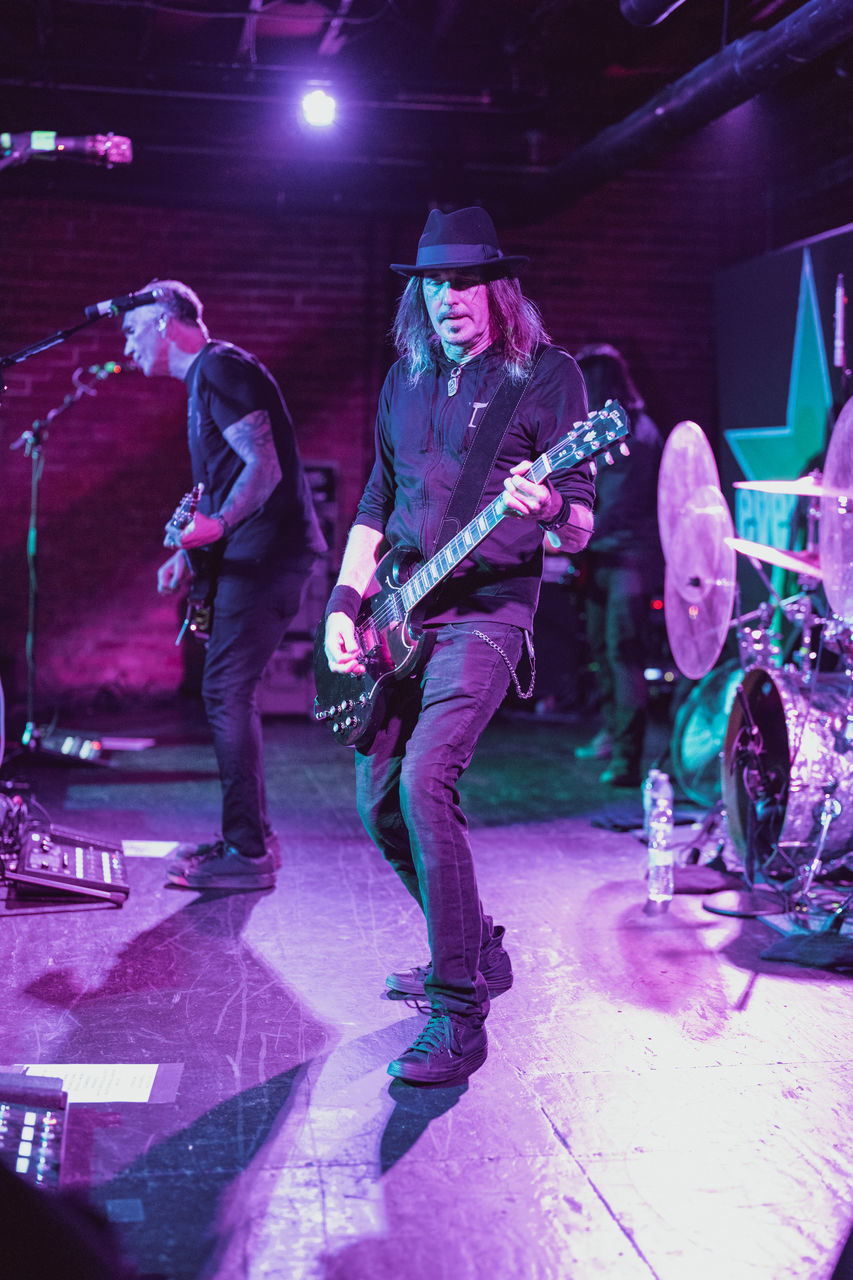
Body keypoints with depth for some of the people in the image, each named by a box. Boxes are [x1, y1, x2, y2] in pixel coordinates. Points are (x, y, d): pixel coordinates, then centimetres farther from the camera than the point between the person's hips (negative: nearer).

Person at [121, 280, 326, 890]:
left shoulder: (221, 368, -10)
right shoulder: (203, 380, 22)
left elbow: (266, 467, -20)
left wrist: (217, 524, -31)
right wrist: (190, 550, 17)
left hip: (267, 552, -11)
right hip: (254, 555, 11)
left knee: (227, 693, -12)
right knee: (228, 692, 12)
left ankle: (248, 855, -9)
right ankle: (252, 834, 20)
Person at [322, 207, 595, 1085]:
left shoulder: (546, 374, -3)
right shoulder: (405, 378, 15)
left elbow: (581, 526, -7)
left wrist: (545, 504, -31)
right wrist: (343, 605, 7)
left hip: (485, 611, -7)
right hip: (402, 616, 7)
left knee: (423, 782, -24)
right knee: (379, 804, 8)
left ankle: (458, 1014, -16)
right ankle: (475, 951, 29)